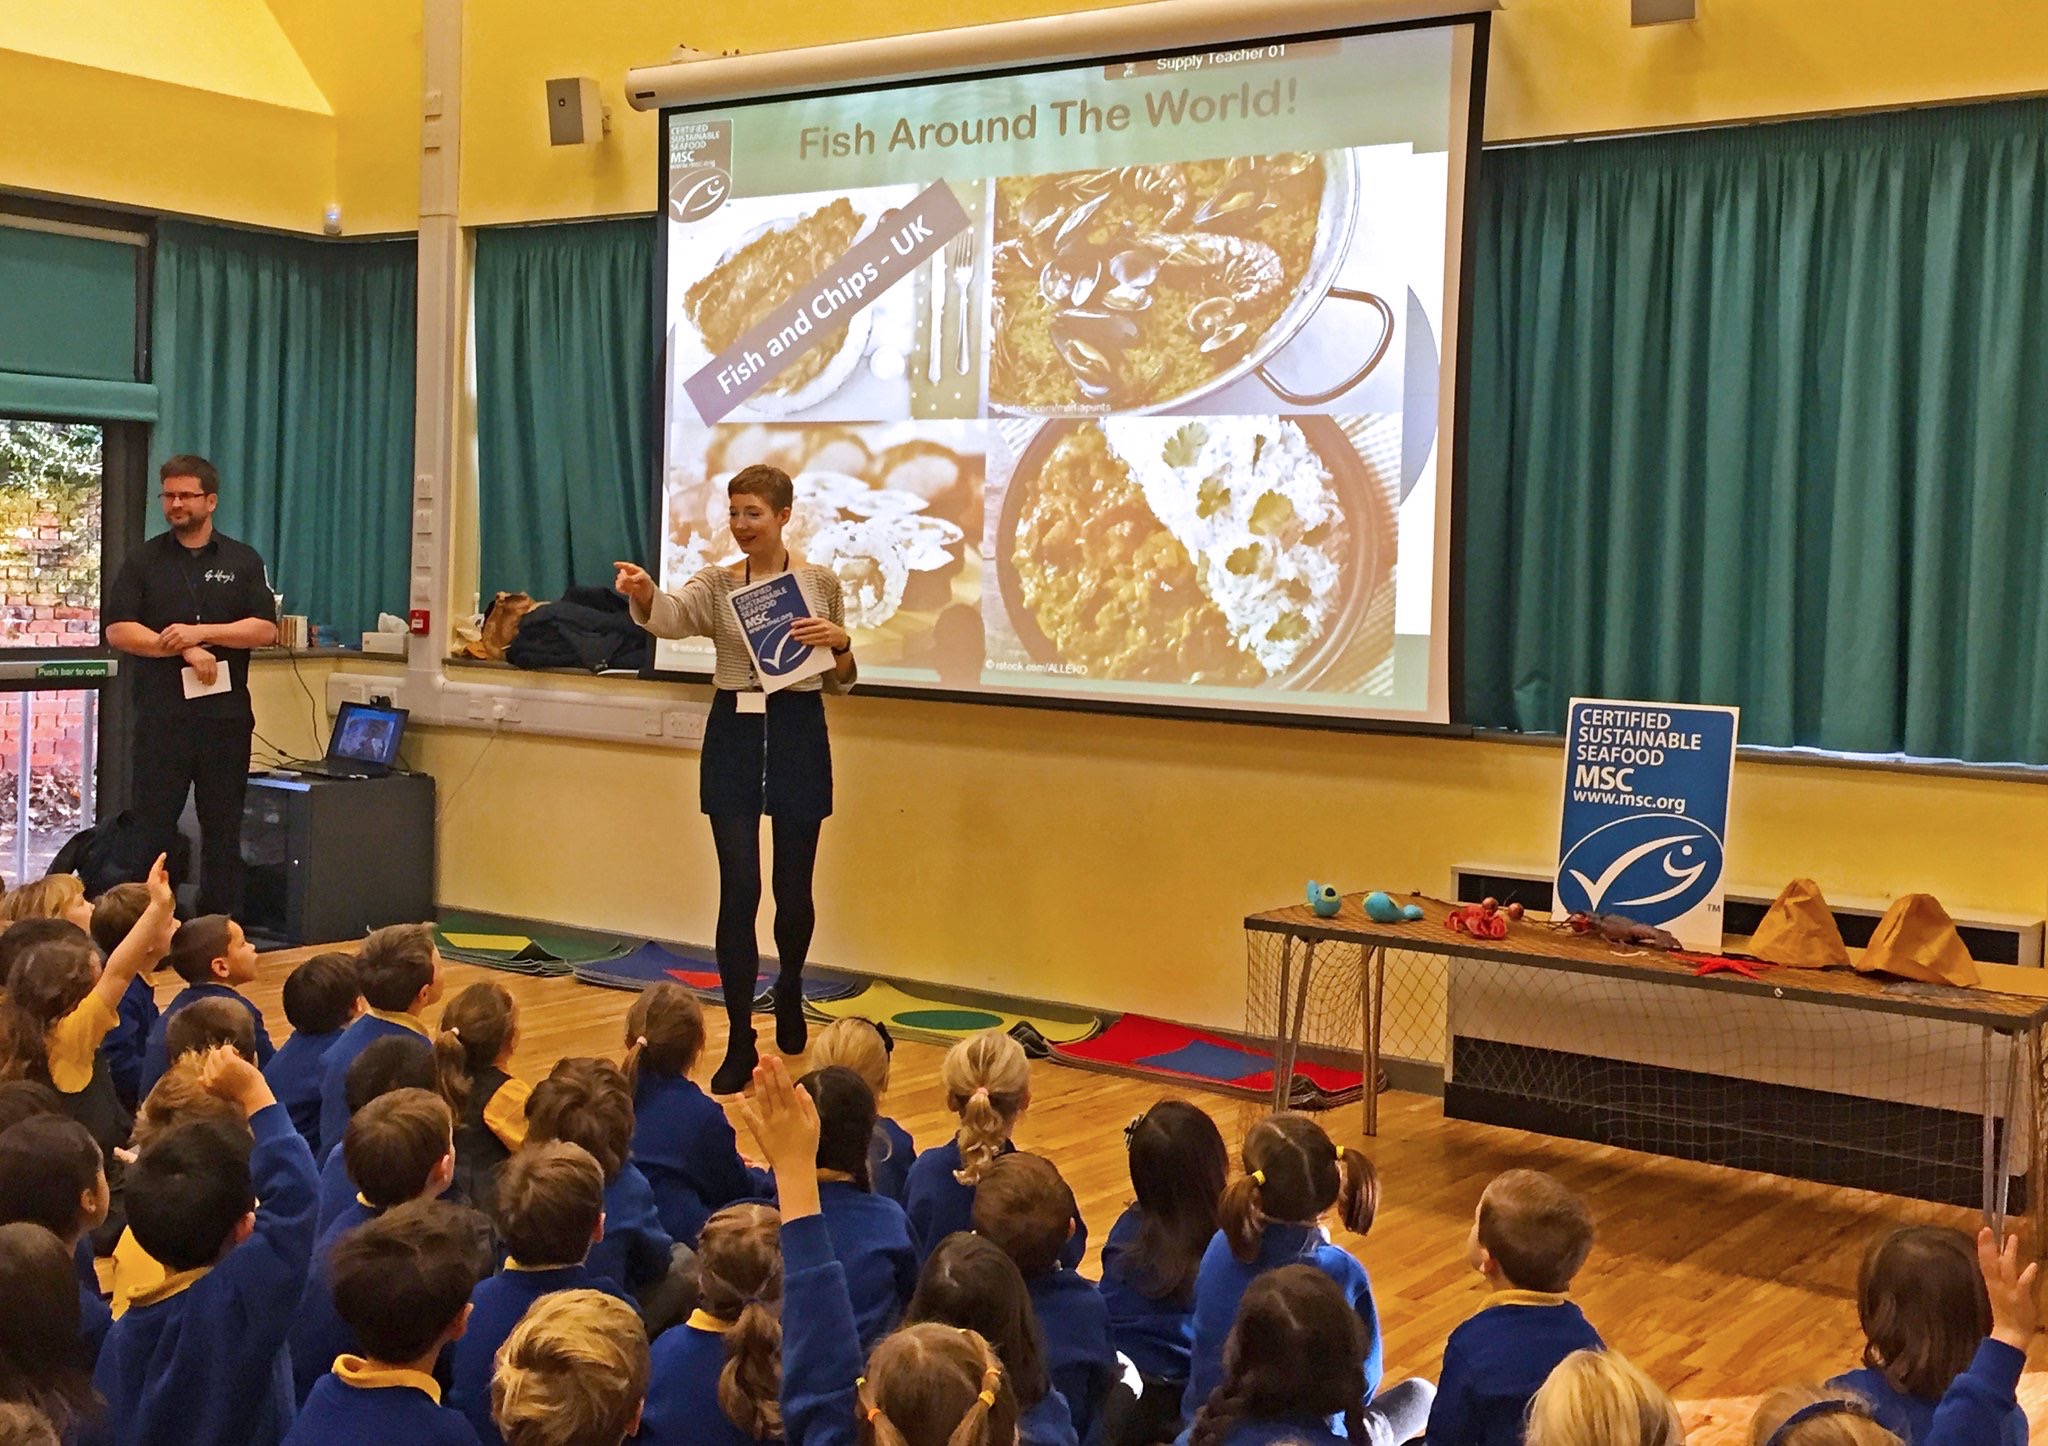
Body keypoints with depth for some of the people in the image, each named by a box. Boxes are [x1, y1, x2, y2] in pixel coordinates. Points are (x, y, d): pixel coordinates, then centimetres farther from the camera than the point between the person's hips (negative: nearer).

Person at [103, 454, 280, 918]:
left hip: (225, 714, 1)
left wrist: (201, 632, -12)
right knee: (151, 826, -1)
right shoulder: (142, 561, 8)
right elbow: (118, 630, -3)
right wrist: (184, 650, -13)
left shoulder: (243, 561, 10)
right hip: (160, 717, -1)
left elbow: (265, 629, 0)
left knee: (223, 827, 5)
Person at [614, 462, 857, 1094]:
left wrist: (840, 641, -13)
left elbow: (840, 682, 8)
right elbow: (668, 615, -20)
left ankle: (788, 994, 39)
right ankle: (739, 1044, 2)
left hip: (799, 734, 0)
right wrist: (641, 591, -42)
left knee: (793, 888, 9)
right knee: (738, 890, -5)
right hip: (734, 734, 0)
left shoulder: (821, 582, 3)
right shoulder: (716, 585, 3)